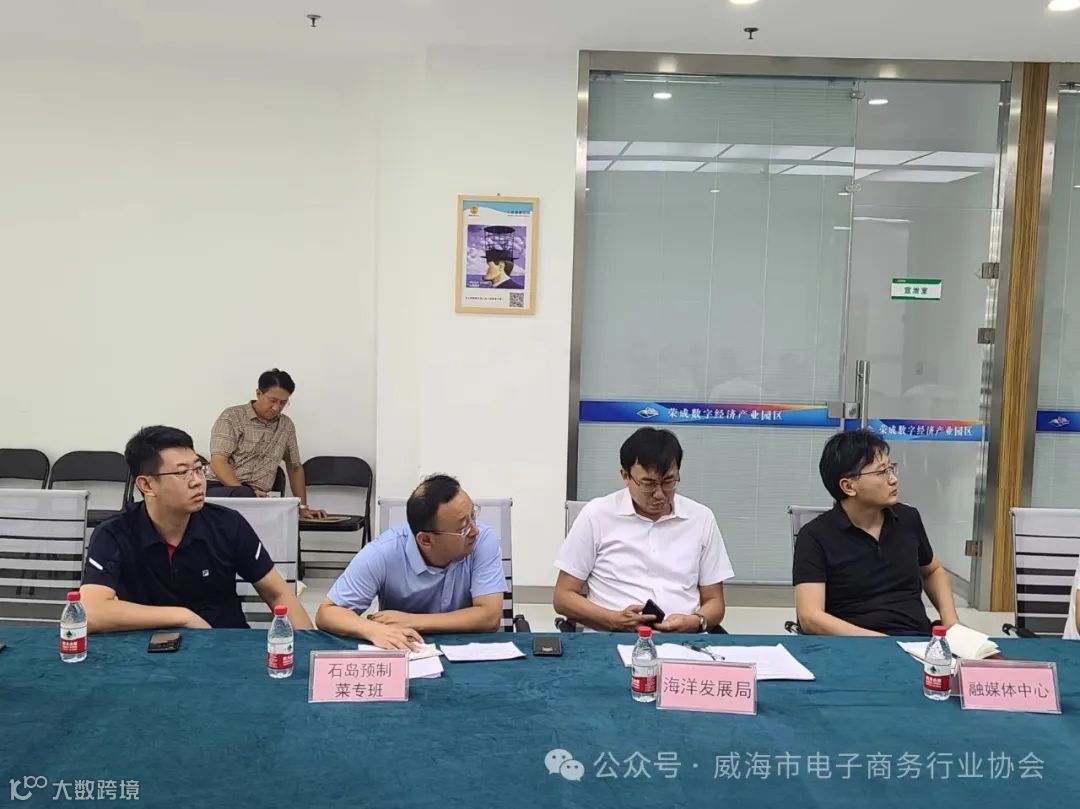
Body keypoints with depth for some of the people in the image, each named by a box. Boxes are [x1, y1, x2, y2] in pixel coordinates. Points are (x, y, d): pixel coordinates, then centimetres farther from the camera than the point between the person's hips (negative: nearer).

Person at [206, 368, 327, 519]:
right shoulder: (232, 417, 0)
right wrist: (245, 493, -23)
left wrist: (303, 507, 18)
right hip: (221, 491, -3)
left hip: (258, 498, 3)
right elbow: (218, 462, -10)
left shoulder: (287, 426, 15)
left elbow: (295, 468, 25)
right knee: (243, 495, -38)